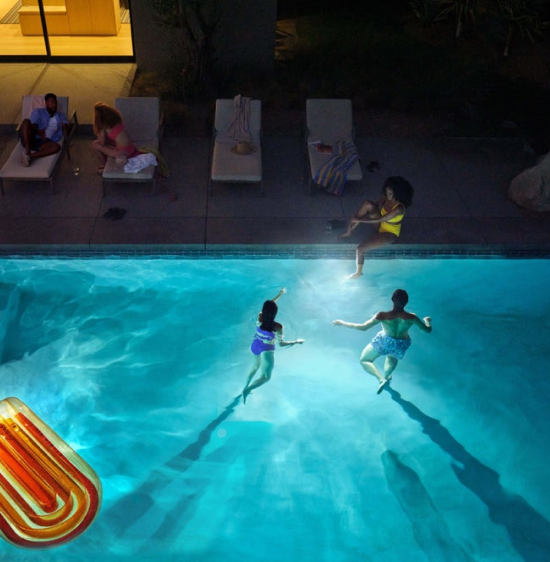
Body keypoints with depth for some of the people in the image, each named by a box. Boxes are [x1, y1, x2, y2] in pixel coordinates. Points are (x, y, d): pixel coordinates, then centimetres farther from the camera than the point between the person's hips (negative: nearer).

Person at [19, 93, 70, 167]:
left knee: (57, 146, -31)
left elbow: (66, 133, 9)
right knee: (26, 121, -30)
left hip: (43, 142, 1)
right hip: (30, 139, -1)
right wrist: (38, 132, -25)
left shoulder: (61, 116, 20)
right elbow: (32, 126, -2)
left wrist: (65, 126, -15)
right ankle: (28, 151, -37)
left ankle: (30, 156, -42)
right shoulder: (38, 112, 13)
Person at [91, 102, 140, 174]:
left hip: (123, 152, -8)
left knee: (94, 144, 8)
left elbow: (102, 143, -8)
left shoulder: (104, 125, -12)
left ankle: (103, 166, 21)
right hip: (131, 149, 8)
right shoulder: (115, 119, 9)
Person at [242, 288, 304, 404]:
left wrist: (279, 295, 13)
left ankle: (246, 387, 43)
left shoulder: (260, 318, -17)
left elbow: (268, 306, 3)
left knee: (255, 366, 33)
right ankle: (247, 390, -7)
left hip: (255, 346, 5)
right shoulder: (277, 327, -30)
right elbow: (281, 344, -19)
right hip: (267, 351, -5)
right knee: (265, 376, 12)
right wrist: (296, 342, -6)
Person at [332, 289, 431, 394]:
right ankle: (386, 377, 57)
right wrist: (427, 321, 11)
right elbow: (428, 330, -13)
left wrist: (343, 323, -15)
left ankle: (381, 379, -3)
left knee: (364, 360, 18)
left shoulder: (383, 316, -32)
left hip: (384, 341, -3)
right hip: (401, 345, 3)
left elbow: (363, 327, -26)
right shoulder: (411, 318, -27)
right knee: (392, 357, 39)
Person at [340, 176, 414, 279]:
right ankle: (349, 231, -4)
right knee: (367, 204, -14)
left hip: (390, 233, -8)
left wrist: (359, 219, -25)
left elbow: (378, 220, -31)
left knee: (360, 249, -20)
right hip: (382, 224, 8)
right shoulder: (387, 198, -12)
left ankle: (358, 272, 7)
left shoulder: (399, 208, -34)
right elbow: (376, 205, 2)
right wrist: (357, 220, -8)